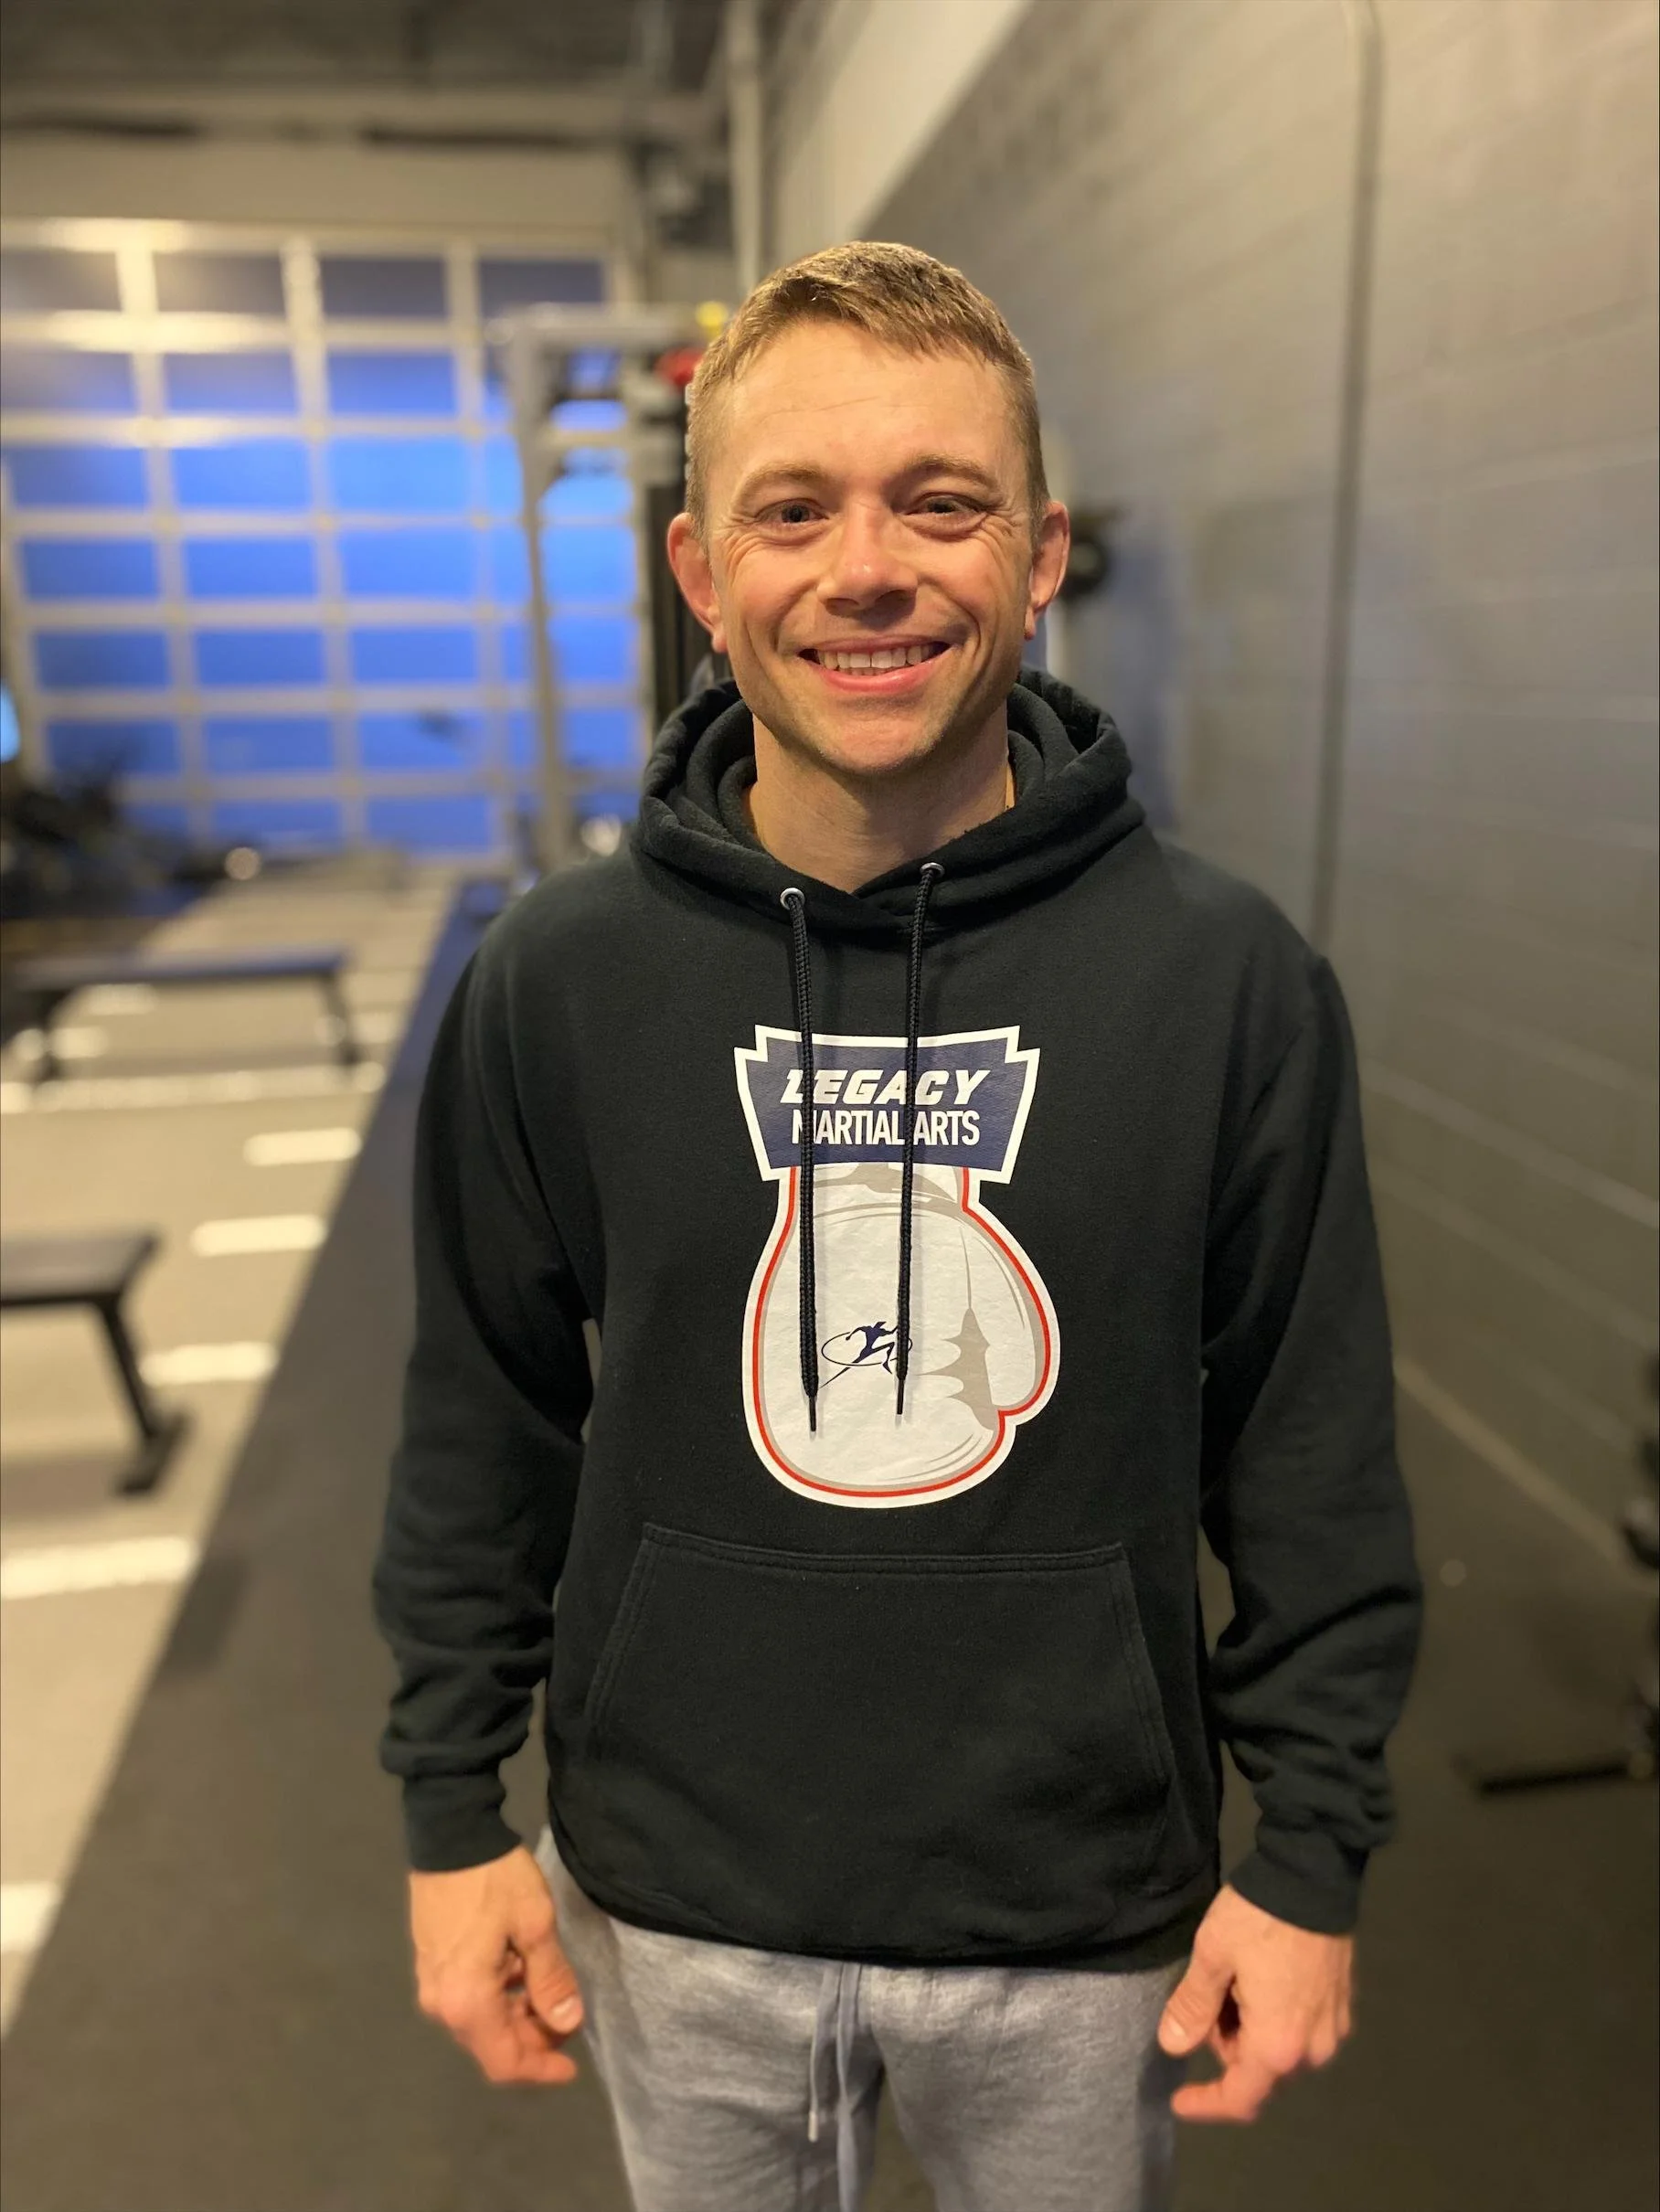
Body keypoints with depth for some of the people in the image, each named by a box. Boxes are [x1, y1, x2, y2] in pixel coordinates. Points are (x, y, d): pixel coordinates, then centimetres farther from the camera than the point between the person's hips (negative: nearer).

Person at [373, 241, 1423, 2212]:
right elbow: (483, 1424, -3)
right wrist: (451, 1812, 1)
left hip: (1085, 1917, 0)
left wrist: (1310, 1856, -3)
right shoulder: (552, 983, -12)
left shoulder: (1229, 982, -15)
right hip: (674, 1904, 1)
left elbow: (1310, 1456, -7)